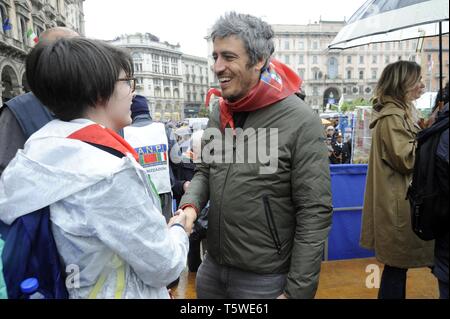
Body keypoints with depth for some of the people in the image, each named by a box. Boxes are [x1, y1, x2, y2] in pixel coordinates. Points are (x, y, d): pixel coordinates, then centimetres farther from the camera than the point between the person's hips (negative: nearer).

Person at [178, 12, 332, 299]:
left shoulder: (301, 122, -19)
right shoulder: (219, 112, 0)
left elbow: (315, 214, -18)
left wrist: (297, 290, -15)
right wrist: (190, 205, -10)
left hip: (264, 279, -5)